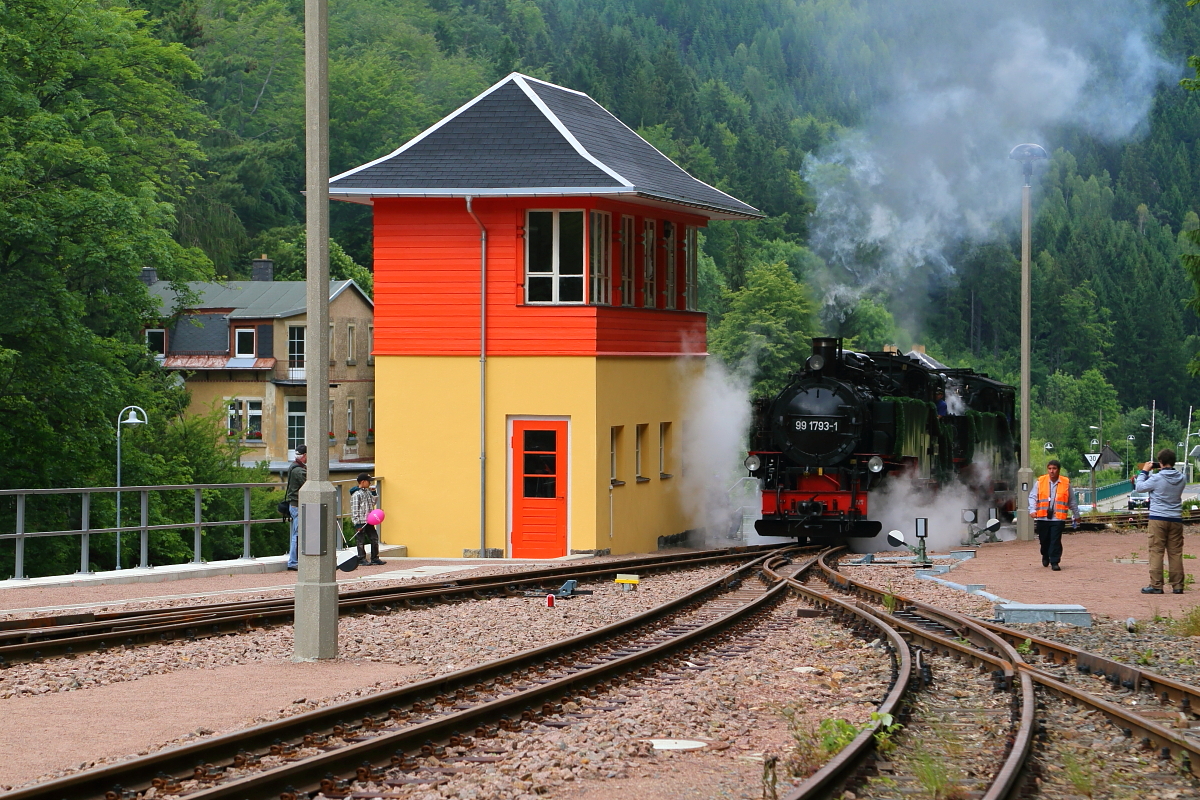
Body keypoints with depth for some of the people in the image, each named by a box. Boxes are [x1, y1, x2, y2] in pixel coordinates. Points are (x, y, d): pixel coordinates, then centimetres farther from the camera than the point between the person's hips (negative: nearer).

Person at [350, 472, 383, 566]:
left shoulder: (368, 492, 11)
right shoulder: (356, 494, -14)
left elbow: (374, 503, 22)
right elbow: (354, 509, -15)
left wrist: (374, 493, 7)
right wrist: (357, 523, -18)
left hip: (369, 521, 8)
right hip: (361, 522, -8)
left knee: (374, 538, 9)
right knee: (361, 541, 0)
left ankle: (375, 558, 17)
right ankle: (362, 559, 8)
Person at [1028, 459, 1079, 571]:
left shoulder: (1066, 483, 4)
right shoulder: (1040, 482, 3)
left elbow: (1072, 501, 14)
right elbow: (1033, 497, 2)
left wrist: (1076, 515, 21)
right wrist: (1032, 510, -14)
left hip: (1058, 518, -1)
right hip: (1042, 518, 1)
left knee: (1056, 541, -9)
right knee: (1044, 540, 12)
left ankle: (1054, 562, -2)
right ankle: (1045, 556, 38)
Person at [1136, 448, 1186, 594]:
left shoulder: (1157, 479, -11)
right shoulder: (1181, 479, 4)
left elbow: (1140, 487, 1)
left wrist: (1144, 471, 14)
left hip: (1158, 519, -4)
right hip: (1176, 519, 4)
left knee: (1156, 551, -2)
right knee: (1176, 553, 6)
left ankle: (1156, 585, -6)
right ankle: (1177, 585, 5)